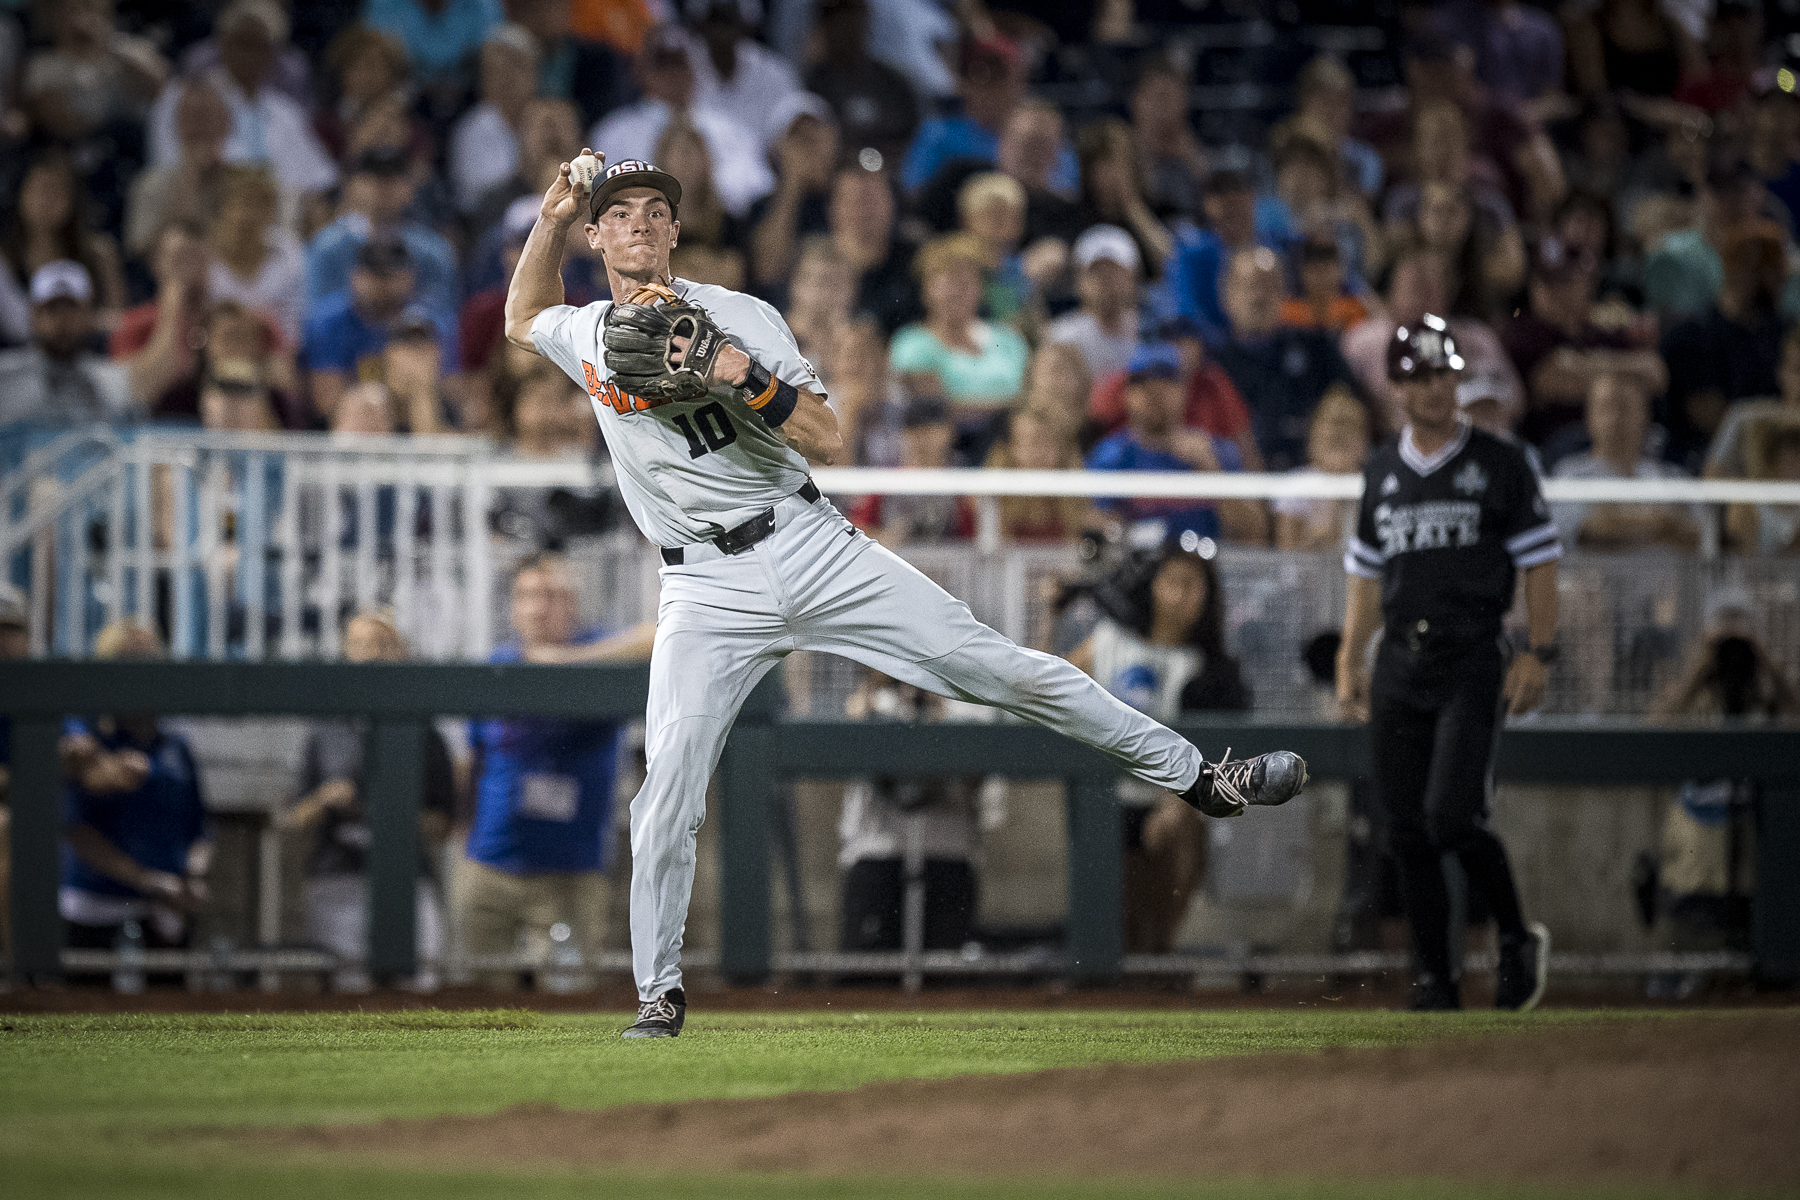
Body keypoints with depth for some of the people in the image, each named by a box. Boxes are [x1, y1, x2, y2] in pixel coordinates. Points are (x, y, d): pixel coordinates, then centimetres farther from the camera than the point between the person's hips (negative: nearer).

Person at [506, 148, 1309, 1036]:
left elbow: (827, 440, -6)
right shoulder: (583, 337, 8)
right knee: (667, 789, -14)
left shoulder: (740, 319, -1)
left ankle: (1195, 775, 3)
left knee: (1002, 667, -4)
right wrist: (549, 222, 15)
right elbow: (522, 321, 32)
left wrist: (744, 375, -22)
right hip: (706, 590, 1)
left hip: (810, 546, -1)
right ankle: (659, 991, 0)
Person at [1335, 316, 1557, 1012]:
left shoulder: (1500, 465, 2)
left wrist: (1538, 654, -9)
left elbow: (1539, 562, 1)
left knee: (1451, 814, -18)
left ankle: (1518, 939, 3)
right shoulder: (1381, 472, 15)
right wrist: (1349, 662, 12)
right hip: (1398, 662, 5)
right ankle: (1434, 977, 9)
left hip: (1471, 660, -5)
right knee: (1406, 831, 1)